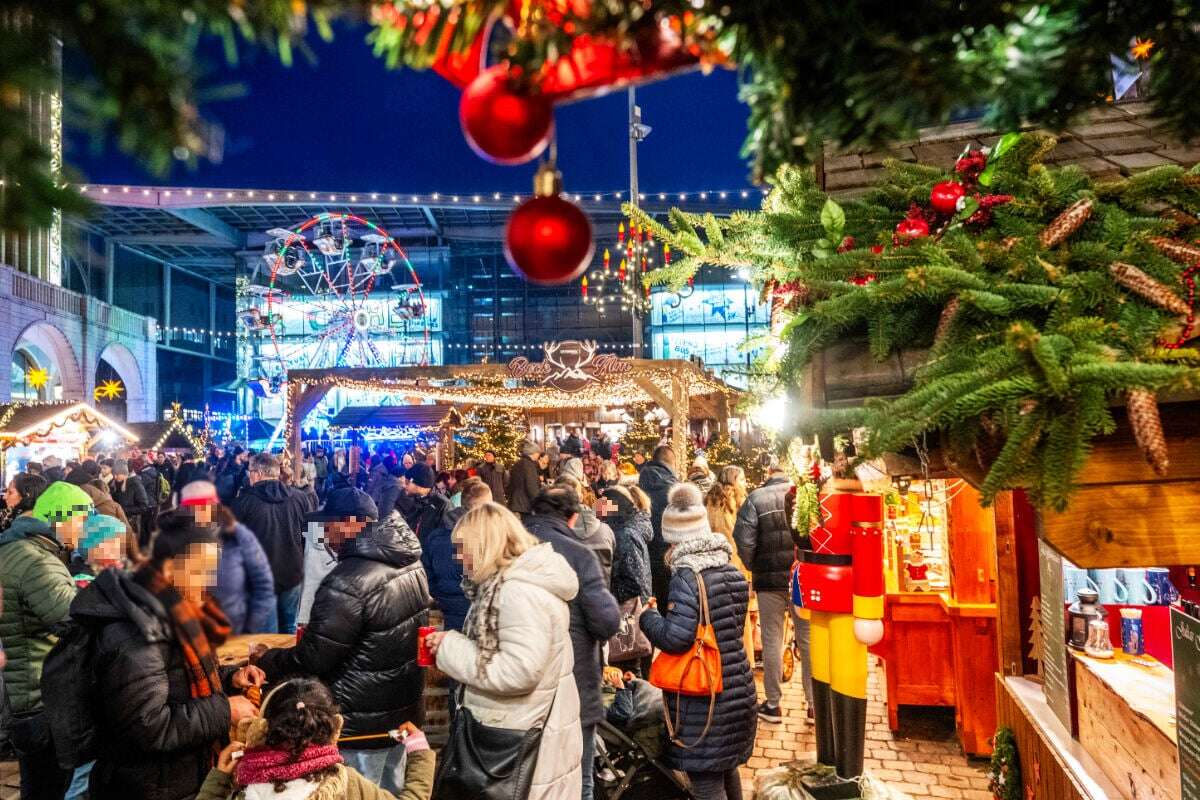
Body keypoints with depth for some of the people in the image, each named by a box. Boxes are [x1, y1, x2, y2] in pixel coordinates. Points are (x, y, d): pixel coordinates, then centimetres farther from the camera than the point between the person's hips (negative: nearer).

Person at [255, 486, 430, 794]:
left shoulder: (349, 581, -27)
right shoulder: (410, 562, 0)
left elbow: (311, 660, -20)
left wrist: (266, 661, -2)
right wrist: (316, 634, 17)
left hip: (362, 723, -8)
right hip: (404, 710, 8)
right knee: (391, 792, 23)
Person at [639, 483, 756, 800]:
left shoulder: (687, 575, -18)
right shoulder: (732, 572, 5)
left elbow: (675, 638, -23)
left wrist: (649, 616, -4)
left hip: (703, 698, -8)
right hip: (737, 689, 8)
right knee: (727, 770, 24)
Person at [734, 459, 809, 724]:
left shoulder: (755, 499, -7)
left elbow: (743, 541, -10)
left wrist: (752, 566, 6)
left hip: (770, 579, -1)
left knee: (772, 640, 7)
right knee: (808, 638, 10)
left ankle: (772, 704, 13)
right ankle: (815, 702, 16)